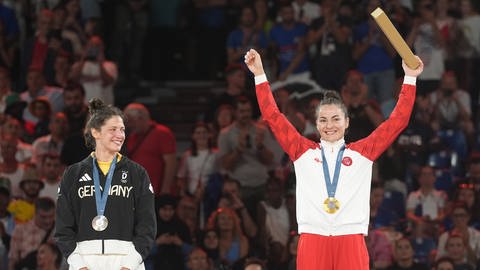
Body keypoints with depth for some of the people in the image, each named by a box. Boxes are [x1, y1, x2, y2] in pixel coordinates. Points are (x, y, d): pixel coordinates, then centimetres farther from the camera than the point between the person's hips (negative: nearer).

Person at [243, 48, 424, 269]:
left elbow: (397, 121, 12)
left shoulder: (362, 152, 13)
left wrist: (410, 78, 8)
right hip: (312, 239, 0)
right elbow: (273, 117, 12)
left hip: (351, 239, 0)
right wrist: (259, 75, 9)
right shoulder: (303, 152, 14)